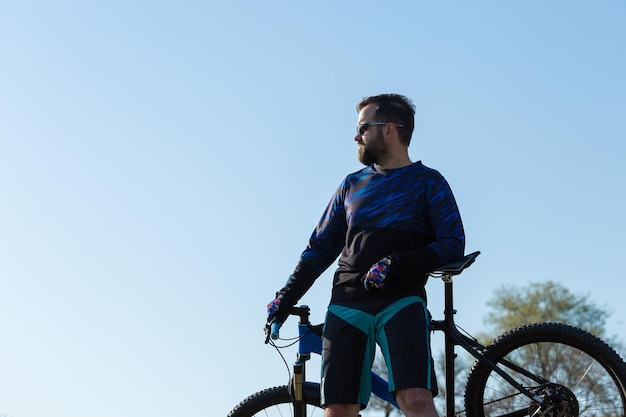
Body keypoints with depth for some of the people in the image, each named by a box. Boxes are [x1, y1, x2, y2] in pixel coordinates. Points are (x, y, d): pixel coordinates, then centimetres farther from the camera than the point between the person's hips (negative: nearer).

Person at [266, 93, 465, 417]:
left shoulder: (428, 182, 8)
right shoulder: (352, 185, 21)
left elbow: (452, 245, -2)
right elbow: (321, 246, 23)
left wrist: (394, 265, -15)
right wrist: (286, 296, 13)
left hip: (401, 301, -4)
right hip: (347, 305, 4)